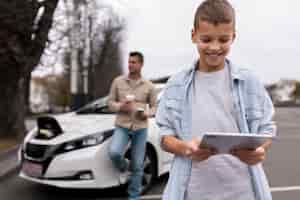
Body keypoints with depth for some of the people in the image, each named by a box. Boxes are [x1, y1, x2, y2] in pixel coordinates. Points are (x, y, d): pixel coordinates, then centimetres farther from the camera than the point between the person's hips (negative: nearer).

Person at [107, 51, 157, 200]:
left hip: (141, 128, 0)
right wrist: (121, 106, -16)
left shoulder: (149, 86, 2)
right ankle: (124, 169, 12)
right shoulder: (118, 81, 2)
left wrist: (147, 114, -16)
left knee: (137, 165, 4)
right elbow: (110, 102, 5)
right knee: (114, 152, -25)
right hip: (122, 127, 0)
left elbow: (154, 106, 7)